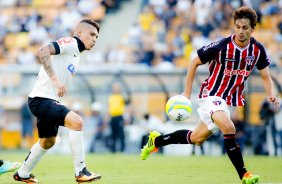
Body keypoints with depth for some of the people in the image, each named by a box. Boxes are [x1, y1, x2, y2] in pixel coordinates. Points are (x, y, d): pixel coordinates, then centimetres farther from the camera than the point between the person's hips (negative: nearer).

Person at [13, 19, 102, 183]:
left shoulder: (76, 53, 18)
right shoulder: (69, 43, -11)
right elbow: (42, 52, -27)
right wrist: (56, 80, -33)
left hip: (51, 101, 11)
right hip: (41, 98, -11)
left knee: (48, 141, 25)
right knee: (76, 121, -25)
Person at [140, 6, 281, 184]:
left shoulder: (258, 49, -7)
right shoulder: (222, 46, -20)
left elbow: (266, 77, 5)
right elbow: (195, 63, -6)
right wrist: (187, 92, -6)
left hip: (231, 99, 6)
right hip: (211, 94, -5)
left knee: (197, 139, 13)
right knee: (228, 127, -31)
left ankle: (156, 140, 35)